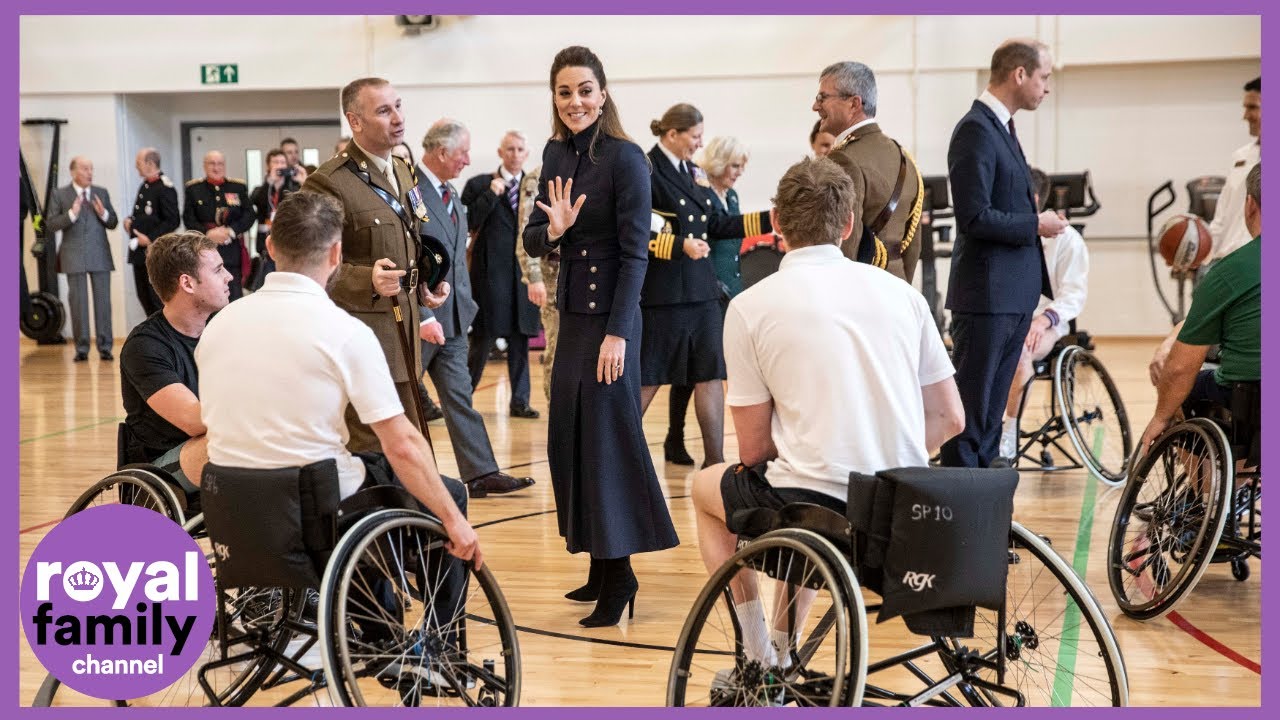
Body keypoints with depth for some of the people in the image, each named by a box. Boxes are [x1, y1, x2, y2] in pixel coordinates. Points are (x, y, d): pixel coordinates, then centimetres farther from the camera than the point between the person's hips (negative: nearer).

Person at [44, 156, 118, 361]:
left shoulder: (102, 192, 10)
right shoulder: (59, 194, 3)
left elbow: (113, 223, 10)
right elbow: (50, 225, -2)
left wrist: (104, 214, -10)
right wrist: (71, 214, -17)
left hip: (100, 254, 2)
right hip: (74, 256, -1)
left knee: (103, 301, 0)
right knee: (78, 302, 3)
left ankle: (105, 347, 6)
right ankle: (81, 348, 9)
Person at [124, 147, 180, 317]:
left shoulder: (165, 188, -14)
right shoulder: (144, 186, 14)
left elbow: (173, 220, -18)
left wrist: (150, 239, -19)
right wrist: (130, 220, 7)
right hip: (140, 251, 9)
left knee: (158, 298, -7)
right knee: (143, 295, 13)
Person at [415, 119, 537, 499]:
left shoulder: (452, 196, 14)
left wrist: (465, 304, 14)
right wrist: (423, 317, -20)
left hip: (452, 318, 8)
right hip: (416, 320, -8)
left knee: (460, 396, 7)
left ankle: (481, 474, 8)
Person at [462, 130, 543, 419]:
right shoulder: (479, 185, 2)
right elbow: (468, 224, -7)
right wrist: (491, 195, -12)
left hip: (524, 272, 3)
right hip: (490, 272, -3)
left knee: (521, 338, 7)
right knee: (483, 338, 2)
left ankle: (519, 401, 14)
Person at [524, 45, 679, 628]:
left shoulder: (625, 158, -13)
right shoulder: (555, 154, 7)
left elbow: (635, 251, -15)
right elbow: (532, 241, 7)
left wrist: (618, 332, -20)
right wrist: (552, 229, -16)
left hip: (610, 315, -7)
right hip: (571, 311, 7)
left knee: (607, 436, -4)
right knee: (569, 436, 10)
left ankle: (619, 572, 7)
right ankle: (599, 563, 21)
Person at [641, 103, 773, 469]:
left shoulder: (694, 172, 13)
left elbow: (718, 224, 14)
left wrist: (769, 219, 8)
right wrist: (680, 245, -22)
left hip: (700, 290, 7)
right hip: (661, 292, -7)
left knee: (709, 373, 4)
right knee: (649, 378, 2)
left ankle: (714, 459, 9)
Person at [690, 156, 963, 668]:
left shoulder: (750, 307, -3)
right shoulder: (900, 292, 8)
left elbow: (754, 449, -2)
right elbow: (949, 420, 8)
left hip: (813, 504, -5)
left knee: (706, 486, 27)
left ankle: (760, 658, 26)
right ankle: (784, 646, 42)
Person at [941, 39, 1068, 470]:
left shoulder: (1002, 127, 16)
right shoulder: (976, 130, -15)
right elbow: (974, 217, -22)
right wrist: (1036, 225, -12)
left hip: (1014, 295, 10)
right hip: (986, 294, -10)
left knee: (993, 408, 14)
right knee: (971, 405, -3)